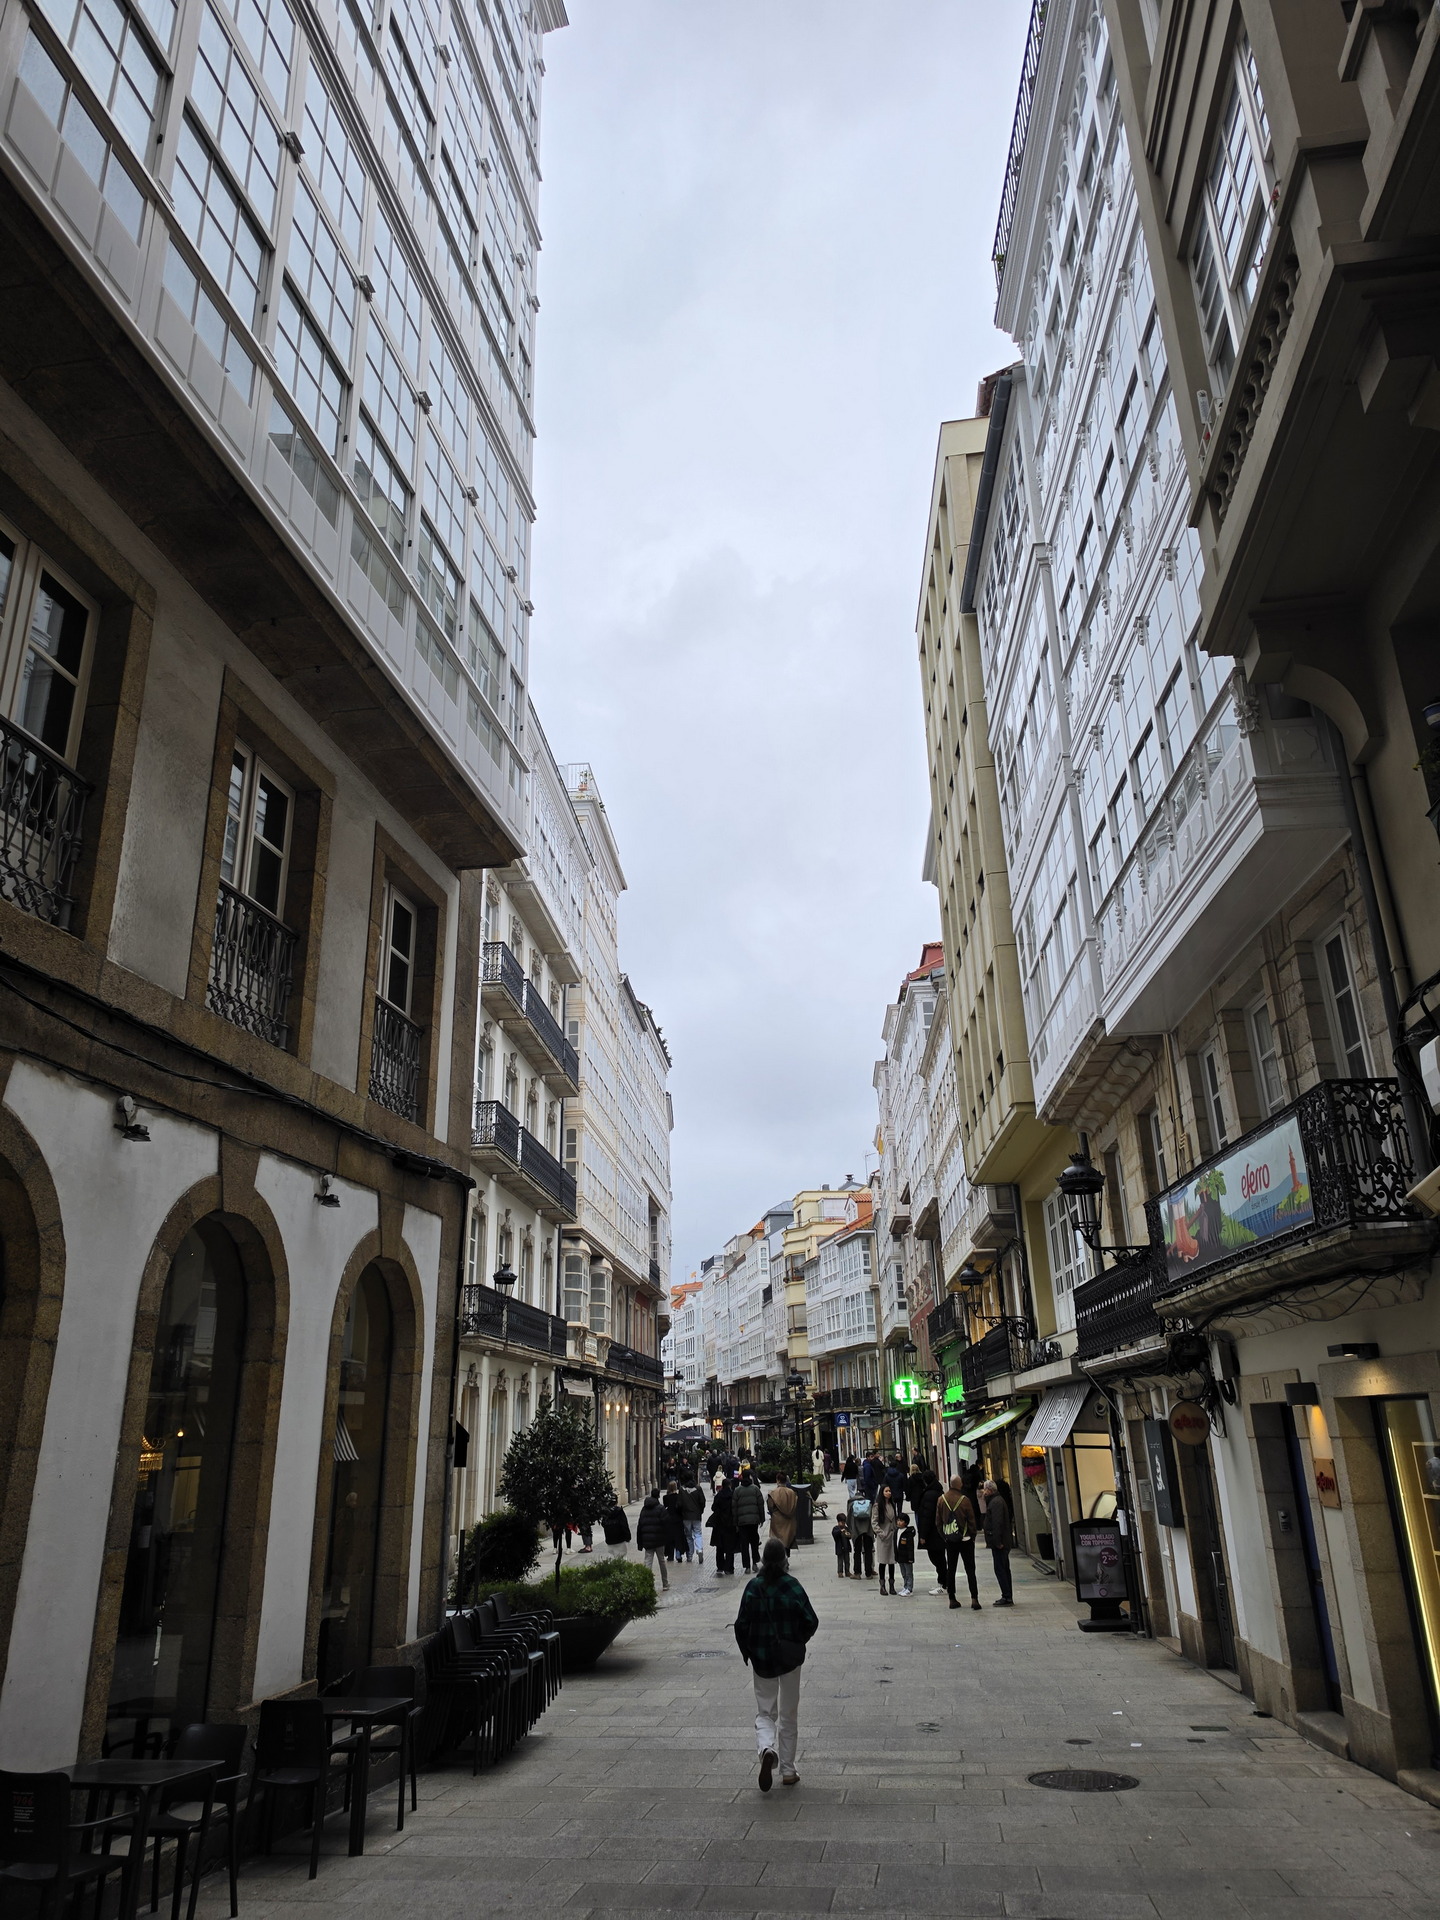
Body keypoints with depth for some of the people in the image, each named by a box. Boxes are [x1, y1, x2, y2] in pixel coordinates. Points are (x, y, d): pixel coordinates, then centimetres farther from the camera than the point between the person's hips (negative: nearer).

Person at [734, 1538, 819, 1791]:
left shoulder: (753, 1587, -9)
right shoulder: (793, 1586, -10)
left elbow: (742, 1625, -8)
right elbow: (811, 1622, -10)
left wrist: (747, 1652, 7)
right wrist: (798, 1642, 9)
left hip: (761, 1659, 0)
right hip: (790, 1657, 0)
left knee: (765, 1712, 13)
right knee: (789, 1714, 16)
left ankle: (767, 1749, -16)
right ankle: (788, 1771, 19)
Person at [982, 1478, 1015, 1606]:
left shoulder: (996, 1502, -16)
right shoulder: (997, 1500, 16)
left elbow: (997, 1523, -23)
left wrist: (997, 1541, -23)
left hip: (999, 1543, -11)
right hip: (1004, 1542, 11)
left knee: (1000, 1570, -7)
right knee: (1004, 1569, 14)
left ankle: (1007, 1597, -6)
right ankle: (1008, 1597, 20)